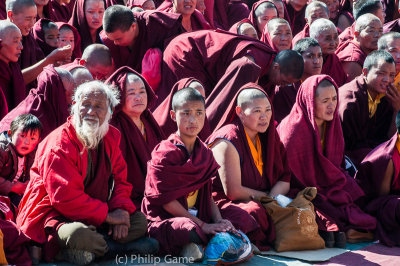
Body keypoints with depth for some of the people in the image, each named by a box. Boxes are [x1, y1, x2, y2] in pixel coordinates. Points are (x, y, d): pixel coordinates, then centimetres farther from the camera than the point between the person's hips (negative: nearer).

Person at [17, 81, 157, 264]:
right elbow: (65, 196, -25)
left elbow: (120, 178, 9)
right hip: (53, 213, -8)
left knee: (139, 221, -2)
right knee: (78, 235, -39)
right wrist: (107, 215, -22)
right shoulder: (58, 145, -19)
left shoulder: (111, 136, 6)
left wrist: (121, 209, -12)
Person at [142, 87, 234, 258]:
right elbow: (166, 200, -14)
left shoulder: (204, 153, 14)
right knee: (189, 229, -40)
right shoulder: (165, 153, -8)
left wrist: (218, 220, -6)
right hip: (164, 219, -7)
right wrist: (203, 225, -17)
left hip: (197, 217, 7)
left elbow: (207, 194, 15)